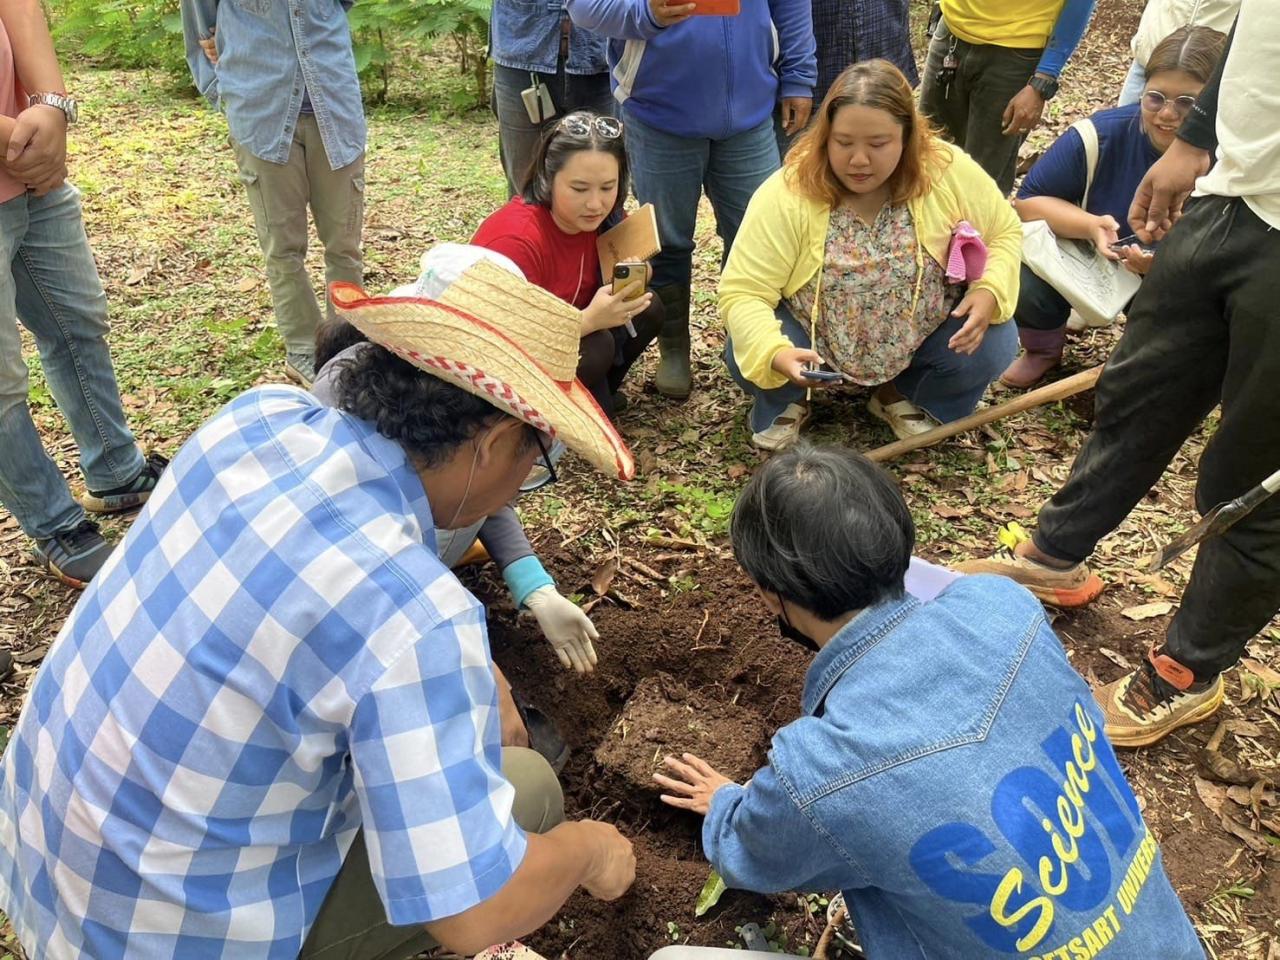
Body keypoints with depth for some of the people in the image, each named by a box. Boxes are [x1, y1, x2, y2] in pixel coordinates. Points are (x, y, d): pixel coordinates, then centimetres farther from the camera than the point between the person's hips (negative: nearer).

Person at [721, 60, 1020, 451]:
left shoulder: (950, 172, -16)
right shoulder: (786, 194, -24)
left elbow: (1004, 233, -1)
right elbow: (742, 293, -24)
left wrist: (988, 292, -22)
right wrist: (777, 354, -43)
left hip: (921, 337, 2)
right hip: (813, 339, -2)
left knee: (992, 345, -21)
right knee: (745, 355, -28)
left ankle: (905, 395, 10)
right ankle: (785, 403, 10)